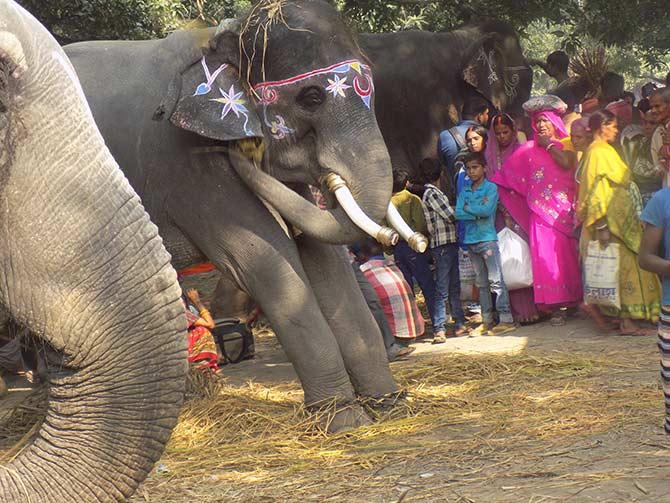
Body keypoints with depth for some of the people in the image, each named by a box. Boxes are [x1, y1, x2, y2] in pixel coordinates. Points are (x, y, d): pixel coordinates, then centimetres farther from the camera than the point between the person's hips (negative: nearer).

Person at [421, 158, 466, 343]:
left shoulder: (436, 193, 19)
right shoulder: (431, 193, -11)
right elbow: (450, 216, -12)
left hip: (451, 244, 10)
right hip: (442, 245, -10)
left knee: (455, 286, 13)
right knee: (442, 289, -9)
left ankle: (459, 323, 19)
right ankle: (439, 329, -8)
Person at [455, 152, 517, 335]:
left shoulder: (491, 188, -1)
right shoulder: (465, 191, 13)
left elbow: (487, 210, -16)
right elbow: (458, 214, 0)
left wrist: (468, 207, -4)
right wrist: (478, 212, -10)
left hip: (487, 239, -5)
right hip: (471, 241, 5)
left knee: (496, 280, -8)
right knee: (482, 283, 9)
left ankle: (506, 319, -10)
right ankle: (487, 321, 13)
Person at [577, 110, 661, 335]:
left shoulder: (602, 150, 17)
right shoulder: (599, 152, -14)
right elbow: (598, 190, -21)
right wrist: (602, 226, -26)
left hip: (620, 221, 10)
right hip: (611, 222, -10)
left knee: (623, 266, 10)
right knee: (623, 266, -9)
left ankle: (625, 319, 14)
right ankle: (626, 321, -9)